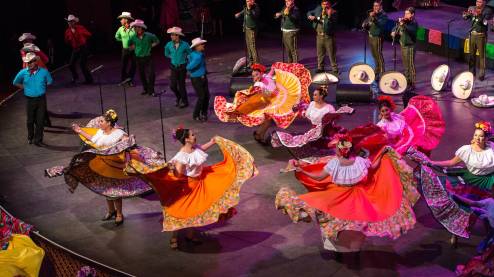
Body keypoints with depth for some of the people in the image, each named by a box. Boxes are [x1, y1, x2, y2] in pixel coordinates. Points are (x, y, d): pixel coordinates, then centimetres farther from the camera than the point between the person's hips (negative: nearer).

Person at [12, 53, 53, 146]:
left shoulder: (44, 72, -5)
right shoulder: (23, 73, -4)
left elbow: (50, 82, 11)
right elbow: (15, 83, 12)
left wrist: (41, 88, 4)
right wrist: (25, 88, 3)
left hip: (41, 99, -1)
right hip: (30, 99, 1)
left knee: (40, 121, -1)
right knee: (30, 121, 12)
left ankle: (38, 140, 9)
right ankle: (30, 138, 31)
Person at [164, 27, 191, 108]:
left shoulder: (185, 45, -13)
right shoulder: (169, 45, -5)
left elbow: (190, 54, 2)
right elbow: (167, 54, 15)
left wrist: (183, 58, 1)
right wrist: (173, 57, 8)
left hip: (182, 67, -3)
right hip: (173, 67, 3)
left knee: (181, 85, 2)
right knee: (172, 85, 0)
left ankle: (185, 102, 20)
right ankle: (178, 97, 31)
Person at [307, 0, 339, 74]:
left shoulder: (333, 12, -12)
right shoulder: (318, 9, 3)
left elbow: (333, 24, -22)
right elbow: (309, 12, 16)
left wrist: (329, 16, -35)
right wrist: (310, 16, -7)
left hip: (328, 36, -5)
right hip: (319, 35, 5)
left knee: (332, 54, -1)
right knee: (320, 53, 16)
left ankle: (335, 69, 6)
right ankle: (320, 68, 29)